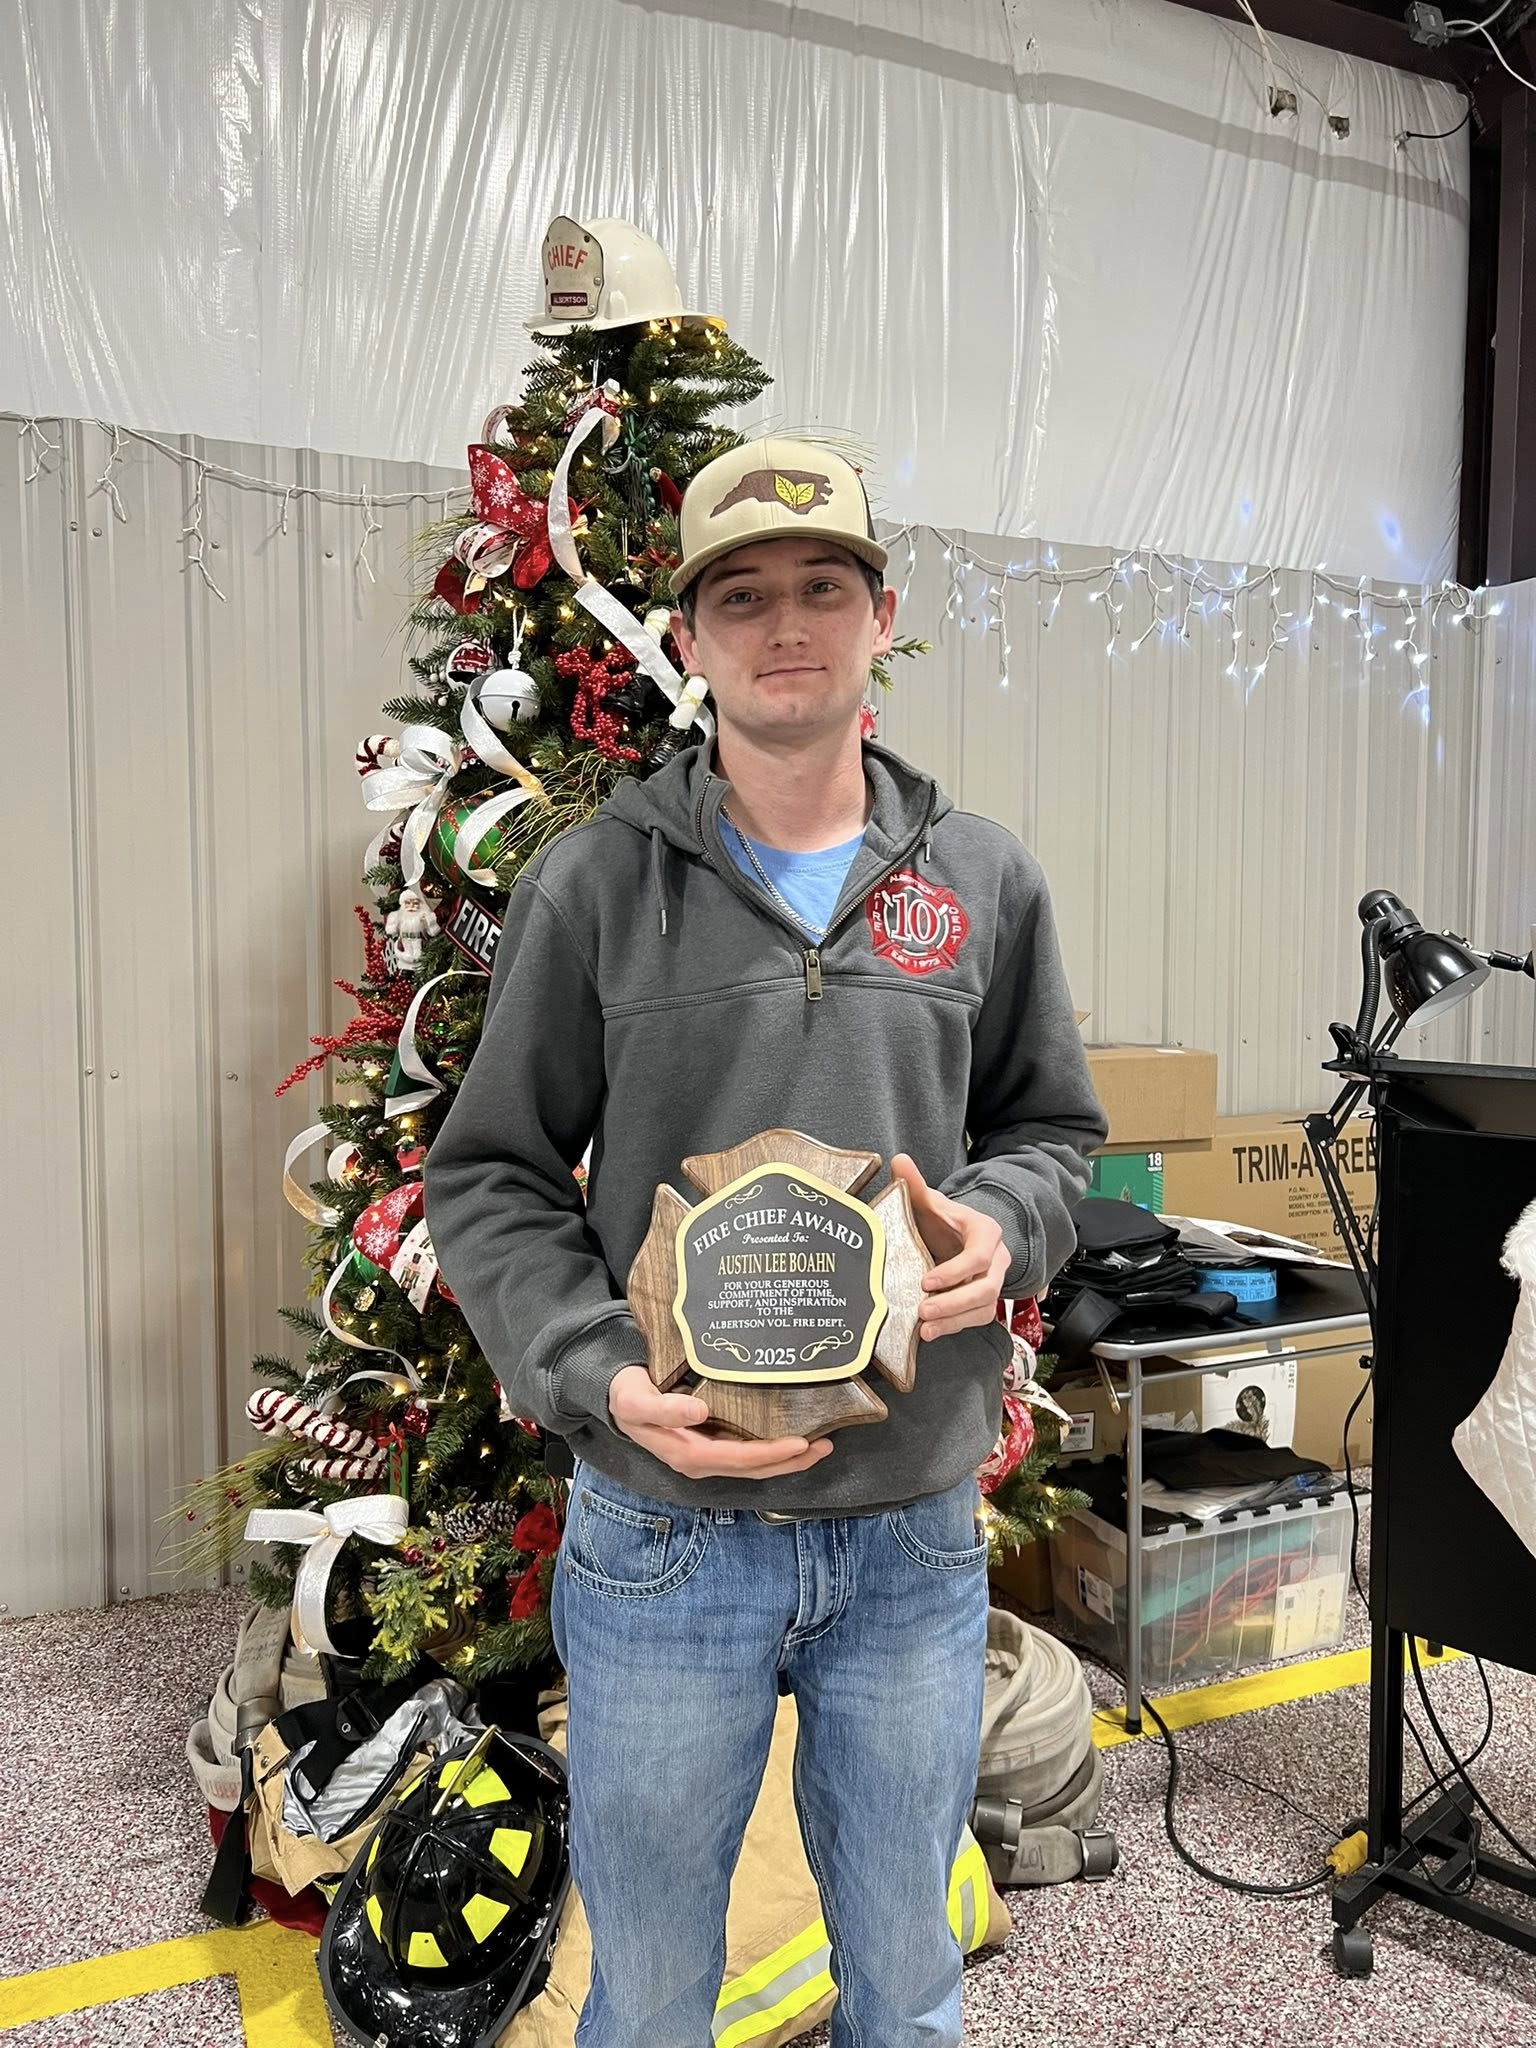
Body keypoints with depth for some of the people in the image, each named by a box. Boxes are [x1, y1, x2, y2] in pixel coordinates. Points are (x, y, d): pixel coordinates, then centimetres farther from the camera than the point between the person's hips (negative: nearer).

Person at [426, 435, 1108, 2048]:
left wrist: (1002, 1228, -10)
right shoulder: (592, 882, -5)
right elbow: (488, 1180, -3)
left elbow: (1053, 1127, 12)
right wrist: (603, 1381, -17)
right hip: (663, 1531, -2)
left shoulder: (983, 880, 2)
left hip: (918, 1534, 2)